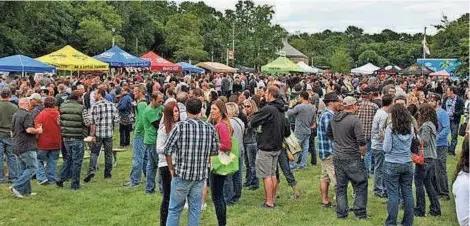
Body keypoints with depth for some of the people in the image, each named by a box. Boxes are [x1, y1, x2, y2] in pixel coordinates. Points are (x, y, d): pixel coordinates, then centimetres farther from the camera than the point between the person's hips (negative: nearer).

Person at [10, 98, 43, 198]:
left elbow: (12, 130, 24)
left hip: (17, 146, 10)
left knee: (24, 168, 15)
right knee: (32, 168, -4)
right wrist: (38, 130, -8)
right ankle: (16, 186, -13)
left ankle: (26, 191, 16)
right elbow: (29, 129, -25)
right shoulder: (27, 115, -14)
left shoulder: (15, 115, 15)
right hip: (26, 146, -10)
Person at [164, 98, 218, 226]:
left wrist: (171, 169, 3)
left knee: (174, 209, 7)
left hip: (182, 174, -3)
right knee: (195, 209, 11)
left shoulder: (180, 126, -10)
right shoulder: (210, 128, 0)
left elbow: (167, 150, -9)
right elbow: (215, 151, 7)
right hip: (201, 175, 3)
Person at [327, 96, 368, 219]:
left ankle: (341, 213, 19)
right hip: (352, 158, -6)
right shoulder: (355, 119, -16)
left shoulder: (334, 118, 5)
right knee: (361, 184, 7)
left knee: (340, 186, 13)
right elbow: (362, 141, -19)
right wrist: (363, 153, -4)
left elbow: (329, 134, 19)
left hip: (337, 157, 7)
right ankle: (360, 212, 8)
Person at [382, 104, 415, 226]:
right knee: (408, 193, 11)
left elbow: (386, 149, -11)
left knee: (393, 194, 2)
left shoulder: (390, 128, -13)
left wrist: (384, 138, 6)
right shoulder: (410, 128, 1)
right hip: (407, 164, 4)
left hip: (392, 165, -4)